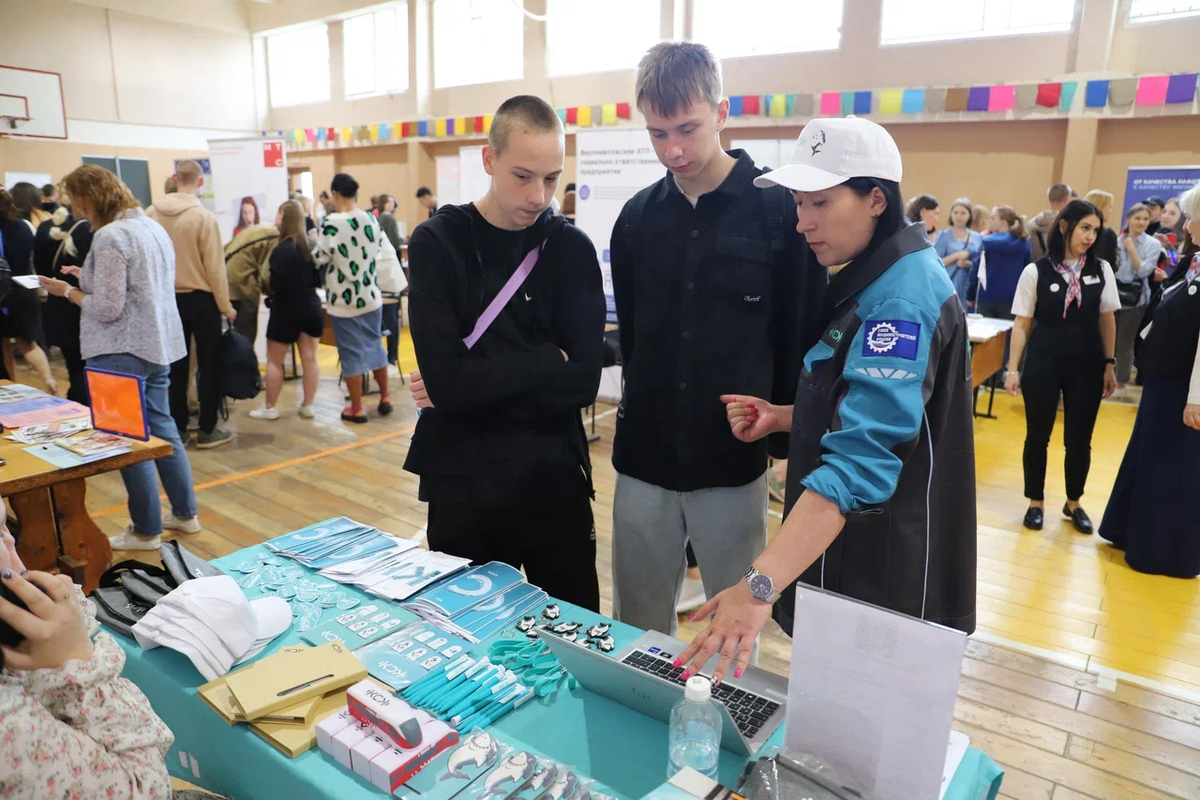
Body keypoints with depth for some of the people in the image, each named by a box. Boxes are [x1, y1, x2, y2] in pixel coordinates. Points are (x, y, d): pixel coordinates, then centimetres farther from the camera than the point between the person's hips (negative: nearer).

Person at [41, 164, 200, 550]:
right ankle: (185, 513, 25)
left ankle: (147, 531, 11)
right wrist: (89, 278, 14)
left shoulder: (109, 237, -17)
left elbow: (107, 309, -19)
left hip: (123, 350, -9)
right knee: (162, 427, 16)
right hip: (159, 343, 9)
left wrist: (68, 291, -4)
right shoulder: (152, 226, 10)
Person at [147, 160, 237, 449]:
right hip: (200, 298, -4)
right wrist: (226, 306, -5)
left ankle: (178, 427, 21)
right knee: (210, 364, 6)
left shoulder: (152, 213, -3)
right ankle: (207, 430, 9)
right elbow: (215, 267, -14)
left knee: (176, 364, 14)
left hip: (168, 298, 4)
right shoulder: (203, 217, -15)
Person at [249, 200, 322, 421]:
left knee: (274, 361, 8)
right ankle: (307, 406, 17)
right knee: (309, 358, 9)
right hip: (311, 308, 6)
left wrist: (268, 283, 0)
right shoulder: (311, 244, 1)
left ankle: (270, 408, 17)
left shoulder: (281, 250, -20)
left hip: (287, 311, -6)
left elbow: (276, 285, -21)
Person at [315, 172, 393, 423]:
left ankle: (357, 408, 11)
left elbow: (320, 259, -15)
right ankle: (385, 397, 28)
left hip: (344, 299, -5)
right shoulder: (371, 219, 0)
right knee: (375, 345, 19)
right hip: (370, 295, 5)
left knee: (351, 353, 4)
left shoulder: (331, 223, -17)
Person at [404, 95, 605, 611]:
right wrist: (545, 361, -12)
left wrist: (473, 386, -15)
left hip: (555, 480, 2)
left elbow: (582, 382, -12)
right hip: (462, 484, -1)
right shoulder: (436, 244, -5)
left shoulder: (572, 249, -1)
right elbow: (445, 378, -18)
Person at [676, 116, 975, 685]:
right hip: (845, 558, 9)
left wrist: (761, 585, -41)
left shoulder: (904, 296, -23)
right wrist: (782, 418, 0)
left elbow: (862, 458, -34)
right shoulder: (868, 280, 9)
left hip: (889, 578, -9)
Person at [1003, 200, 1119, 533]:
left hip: (1086, 367, 2)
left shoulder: (1102, 269, 2)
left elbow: (1107, 320, 8)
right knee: (1037, 436, 7)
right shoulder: (1036, 271, -6)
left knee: (1079, 440, 9)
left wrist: (1109, 364, 6)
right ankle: (1036, 502, 23)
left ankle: (1073, 503, 28)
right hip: (1042, 365, -2)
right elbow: (1022, 324, -3)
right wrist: (1013, 368, -6)